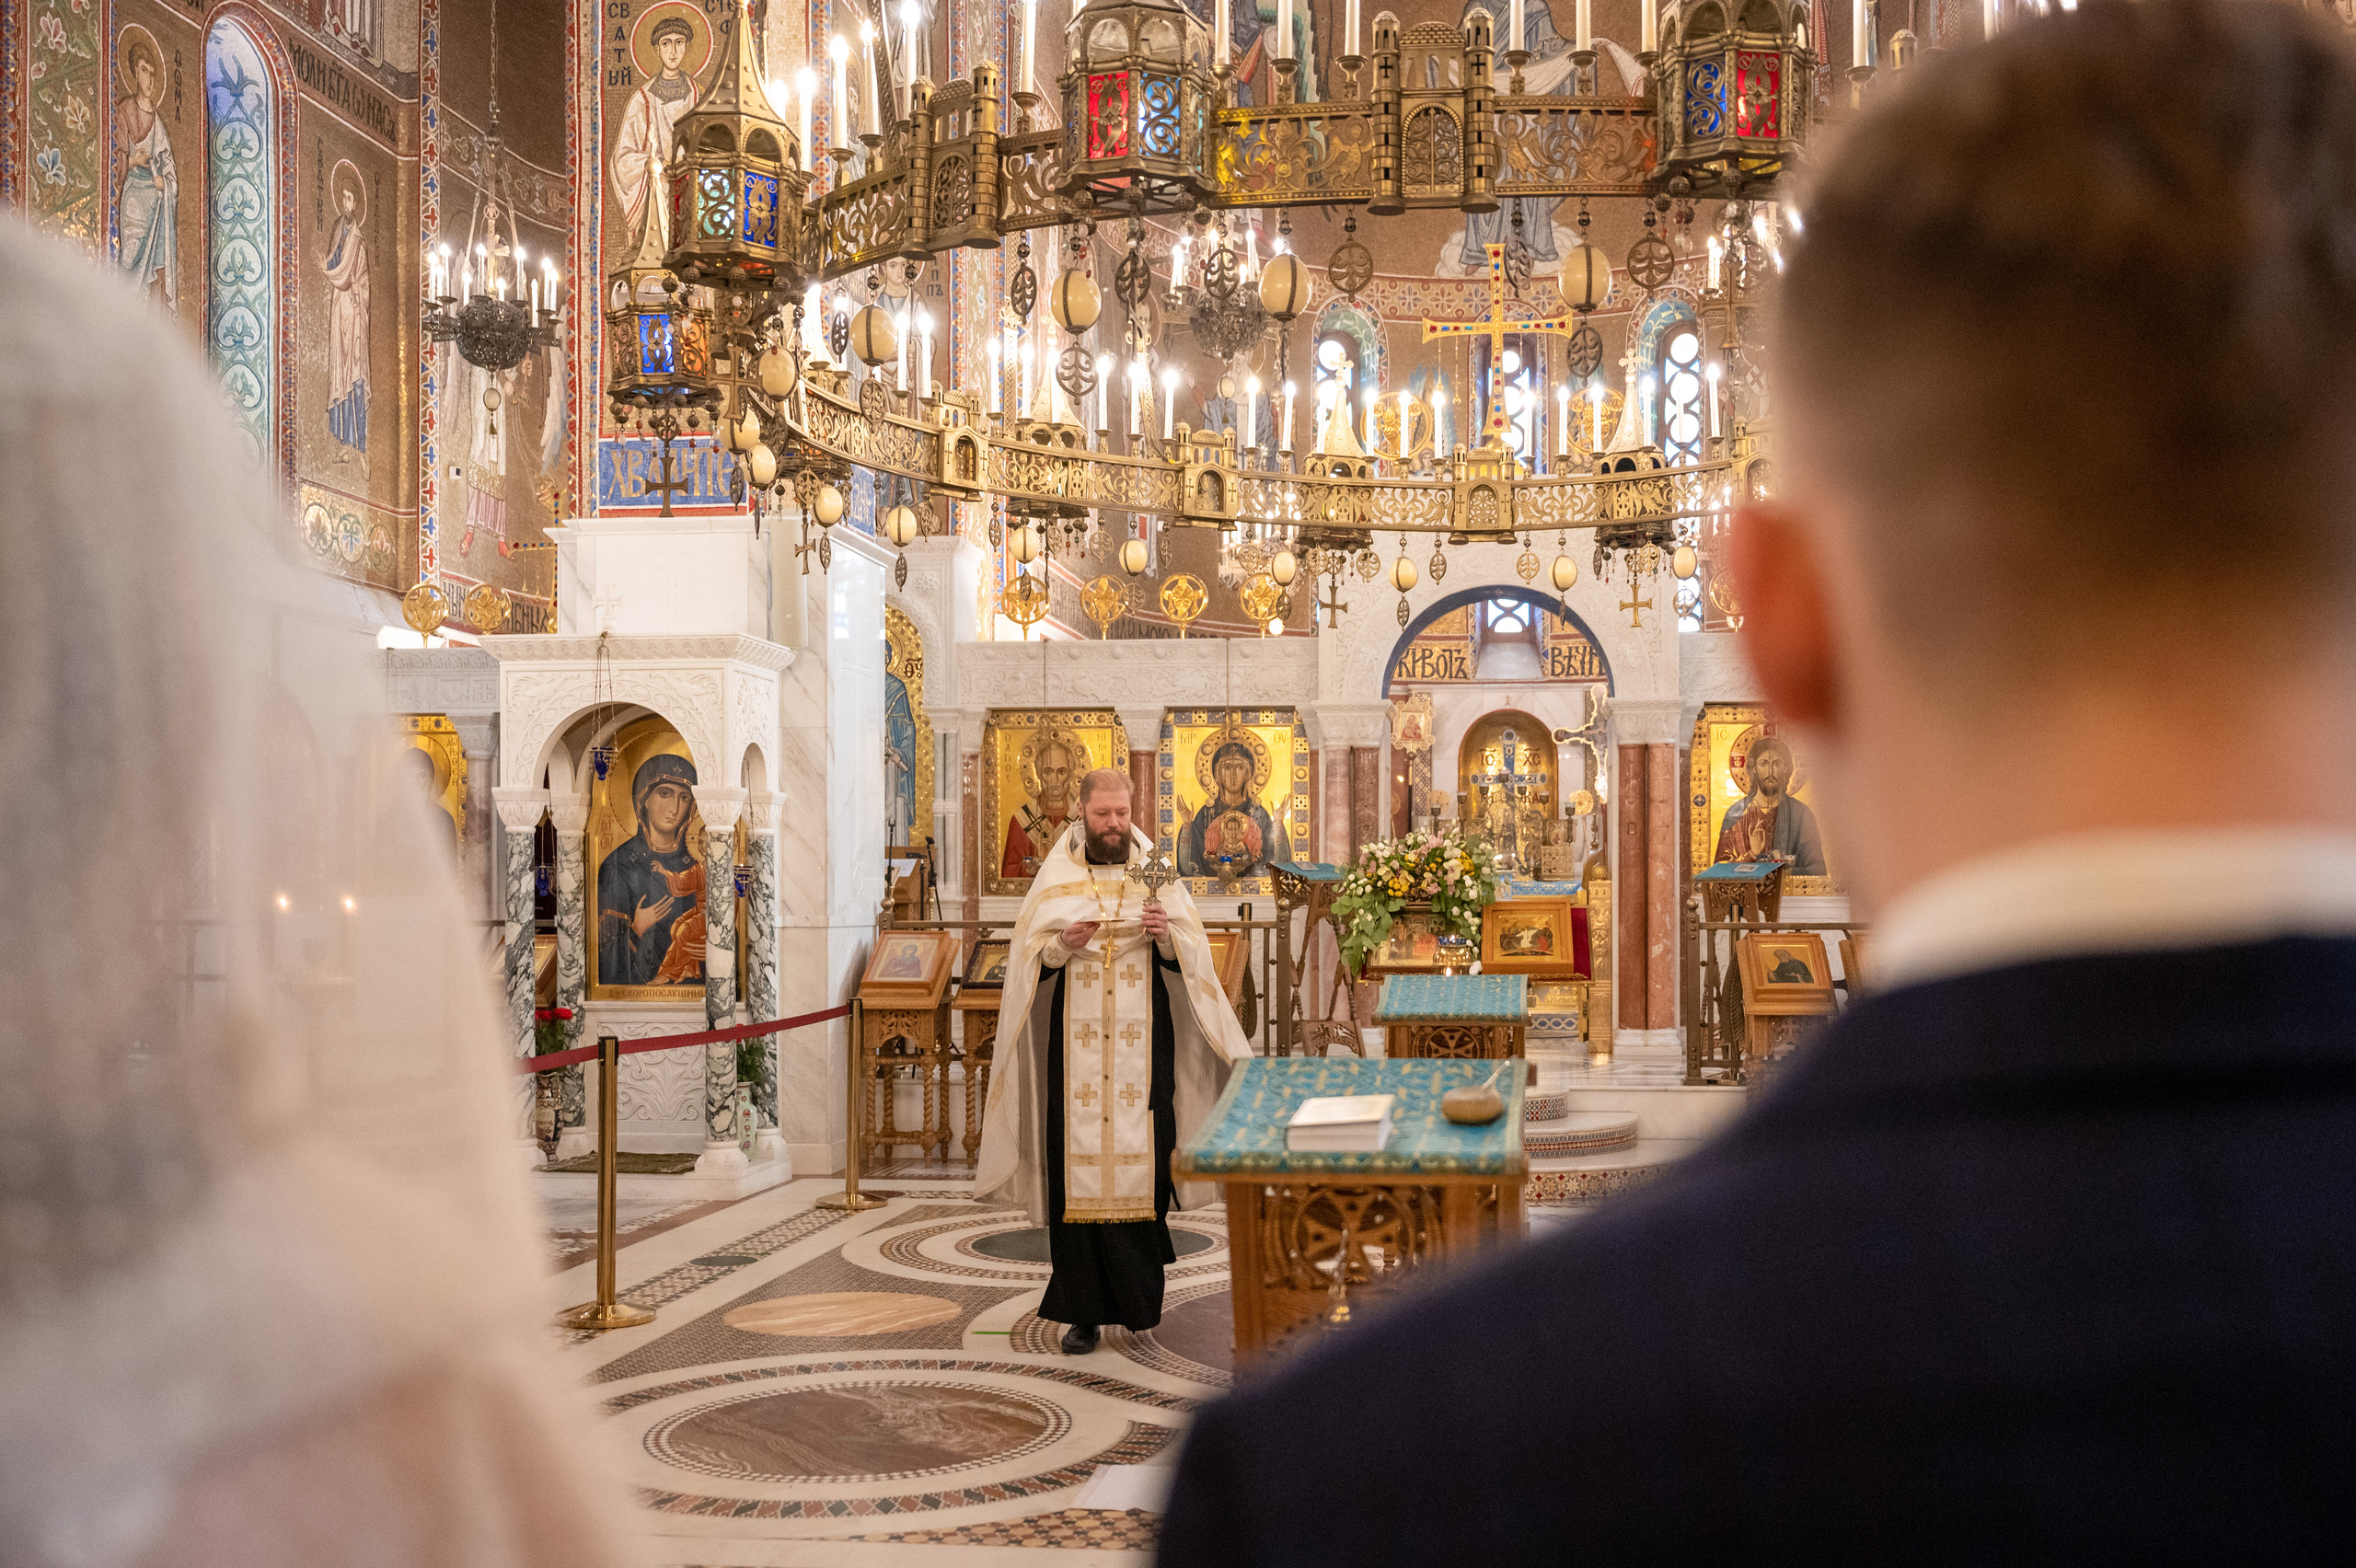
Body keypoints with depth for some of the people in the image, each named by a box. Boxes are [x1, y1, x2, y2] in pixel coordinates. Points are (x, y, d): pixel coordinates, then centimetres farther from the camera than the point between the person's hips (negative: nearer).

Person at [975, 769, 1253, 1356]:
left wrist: (1167, 935, -15)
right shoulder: (1056, 875, 6)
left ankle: (1138, 1295, 15)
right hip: (1076, 1043, 0)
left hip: (1141, 1043, 0)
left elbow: (1193, 955, 5)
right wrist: (1063, 944, -15)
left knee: (1140, 1160, -3)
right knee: (1077, 1165, -3)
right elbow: (1028, 959, 4)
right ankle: (1084, 1310, 3)